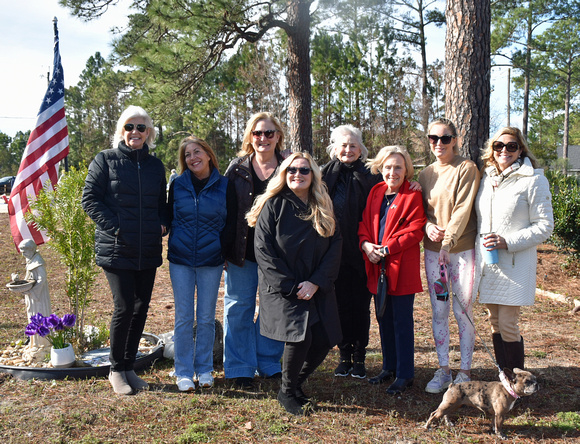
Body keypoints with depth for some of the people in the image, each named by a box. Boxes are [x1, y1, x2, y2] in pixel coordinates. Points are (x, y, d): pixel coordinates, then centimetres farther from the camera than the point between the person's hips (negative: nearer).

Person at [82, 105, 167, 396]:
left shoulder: (155, 165, 13)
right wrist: (114, 227, -15)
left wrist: (162, 224, 1)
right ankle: (116, 370, 12)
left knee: (141, 307, 9)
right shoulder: (105, 160, 0)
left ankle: (129, 366, 24)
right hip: (117, 249, -5)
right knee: (124, 306, -8)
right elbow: (89, 199, -4)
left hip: (148, 251, 5)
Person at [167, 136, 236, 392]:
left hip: (211, 261, 0)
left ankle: (204, 368, 20)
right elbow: (169, 217, 11)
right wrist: (175, 245, 3)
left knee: (206, 317, 6)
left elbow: (231, 223, 4)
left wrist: (222, 250, -3)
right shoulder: (177, 185, 4)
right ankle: (183, 372, 14)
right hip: (180, 260, 1)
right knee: (183, 317, 3)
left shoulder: (224, 186, 1)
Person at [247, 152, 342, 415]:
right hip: (283, 289, -5)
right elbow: (263, 249, -9)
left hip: (317, 289, 5)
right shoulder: (273, 205, -3)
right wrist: (289, 286, -14)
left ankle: (296, 384, 26)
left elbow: (335, 246, 3)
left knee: (324, 341, -2)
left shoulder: (323, 209, 9)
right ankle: (286, 392, 7)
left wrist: (315, 283, -10)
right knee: (299, 337, -21)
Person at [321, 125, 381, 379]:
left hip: (361, 252, -1)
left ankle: (359, 357, 16)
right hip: (335, 252, 1)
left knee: (361, 305, 4)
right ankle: (344, 355, 19)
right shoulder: (325, 174, 7)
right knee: (341, 303, 7)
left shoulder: (370, 177, 4)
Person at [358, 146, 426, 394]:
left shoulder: (412, 196, -6)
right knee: (384, 319, 14)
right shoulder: (375, 192, 12)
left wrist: (387, 248, -18)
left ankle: (405, 374, 11)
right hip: (377, 266, 6)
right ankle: (389, 367, 29)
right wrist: (366, 244, -7)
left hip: (402, 267, -6)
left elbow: (414, 231, -12)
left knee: (402, 321, 0)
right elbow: (365, 223, 12)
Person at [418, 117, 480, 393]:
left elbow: (463, 209, -13)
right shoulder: (426, 174, 12)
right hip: (433, 250, 5)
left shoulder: (466, 168, -5)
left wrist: (449, 239, -21)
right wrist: (428, 226, -7)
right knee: (438, 312, 7)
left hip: (462, 248, -4)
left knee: (463, 311, 1)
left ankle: (465, 372, 14)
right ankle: (443, 370, 17)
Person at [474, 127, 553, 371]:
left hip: (515, 264, -5)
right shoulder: (486, 178, 11)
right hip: (486, 261, 6)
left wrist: (508, 241, -16)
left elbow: (544, 227, -8)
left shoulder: (534, 181, -6)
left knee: (508, 326, -6)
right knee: (495, 323, 11)